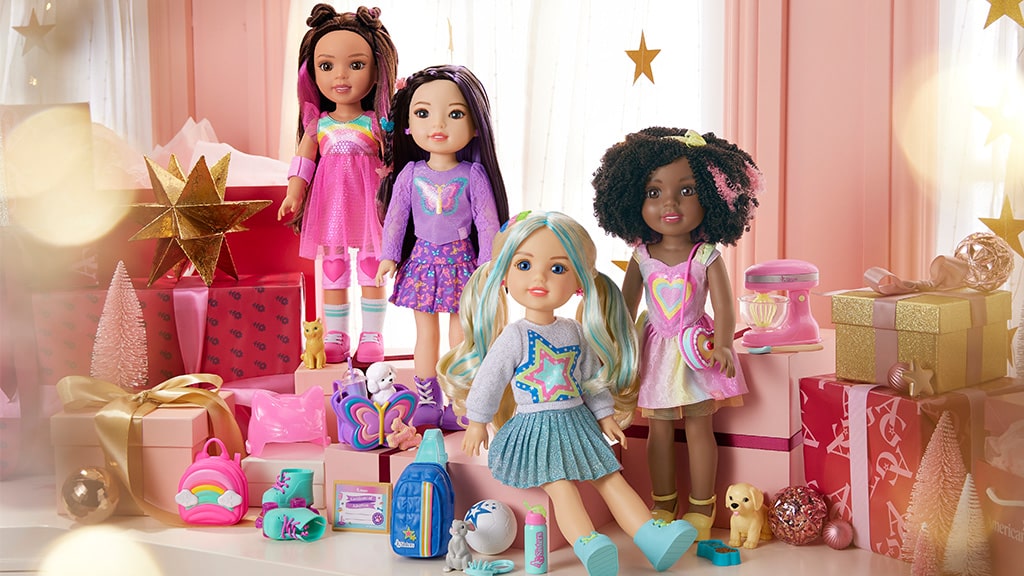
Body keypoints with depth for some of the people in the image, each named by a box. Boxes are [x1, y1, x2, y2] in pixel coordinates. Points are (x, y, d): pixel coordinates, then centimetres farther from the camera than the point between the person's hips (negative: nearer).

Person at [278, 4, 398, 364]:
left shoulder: (376, 122, -2)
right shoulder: (318, 124, 5)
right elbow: (304, 160, 8)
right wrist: (293, 194, 2)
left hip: (367, 201, -2)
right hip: (329, 203, 2)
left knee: (371, 270, 4)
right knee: (333, 269, 8)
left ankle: (372, 336, 14)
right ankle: (335, 336, 17)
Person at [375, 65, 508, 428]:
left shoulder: (473, 176, -8)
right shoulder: (410, 173, -3)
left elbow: (487, 222, -6)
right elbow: (396, 215, 5)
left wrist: (487, 265, -9)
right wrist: (389, 256, 2)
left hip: (460, 260, -2)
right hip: (421, 258, 2)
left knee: (460, 336, 5)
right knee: (426, 332, 11)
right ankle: (427, 401, 21)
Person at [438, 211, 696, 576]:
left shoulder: (575, 332, 5)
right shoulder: (514, 336, -12)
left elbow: (592, 376, 16)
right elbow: (489, 380, -8)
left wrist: (604, 414, 16)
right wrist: (477, 422, -5)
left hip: (578, 421, 6)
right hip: (535, 428, -6)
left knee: (611, 477, 0)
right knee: (561, 485, -23)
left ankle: (651, 537, -5)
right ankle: (587, 545, -40)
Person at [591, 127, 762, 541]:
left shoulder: (707, 257, -12)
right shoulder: (642, 258, -5)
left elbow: (723, 306, -18)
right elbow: (626, 307, 4)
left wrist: (723, 345, -33)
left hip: (696, 348, -2)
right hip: (657, 350, 2)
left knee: (698, 427, 5)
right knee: (659, 429, 9)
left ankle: (701, 510, 16)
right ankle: (662, 507, 23)